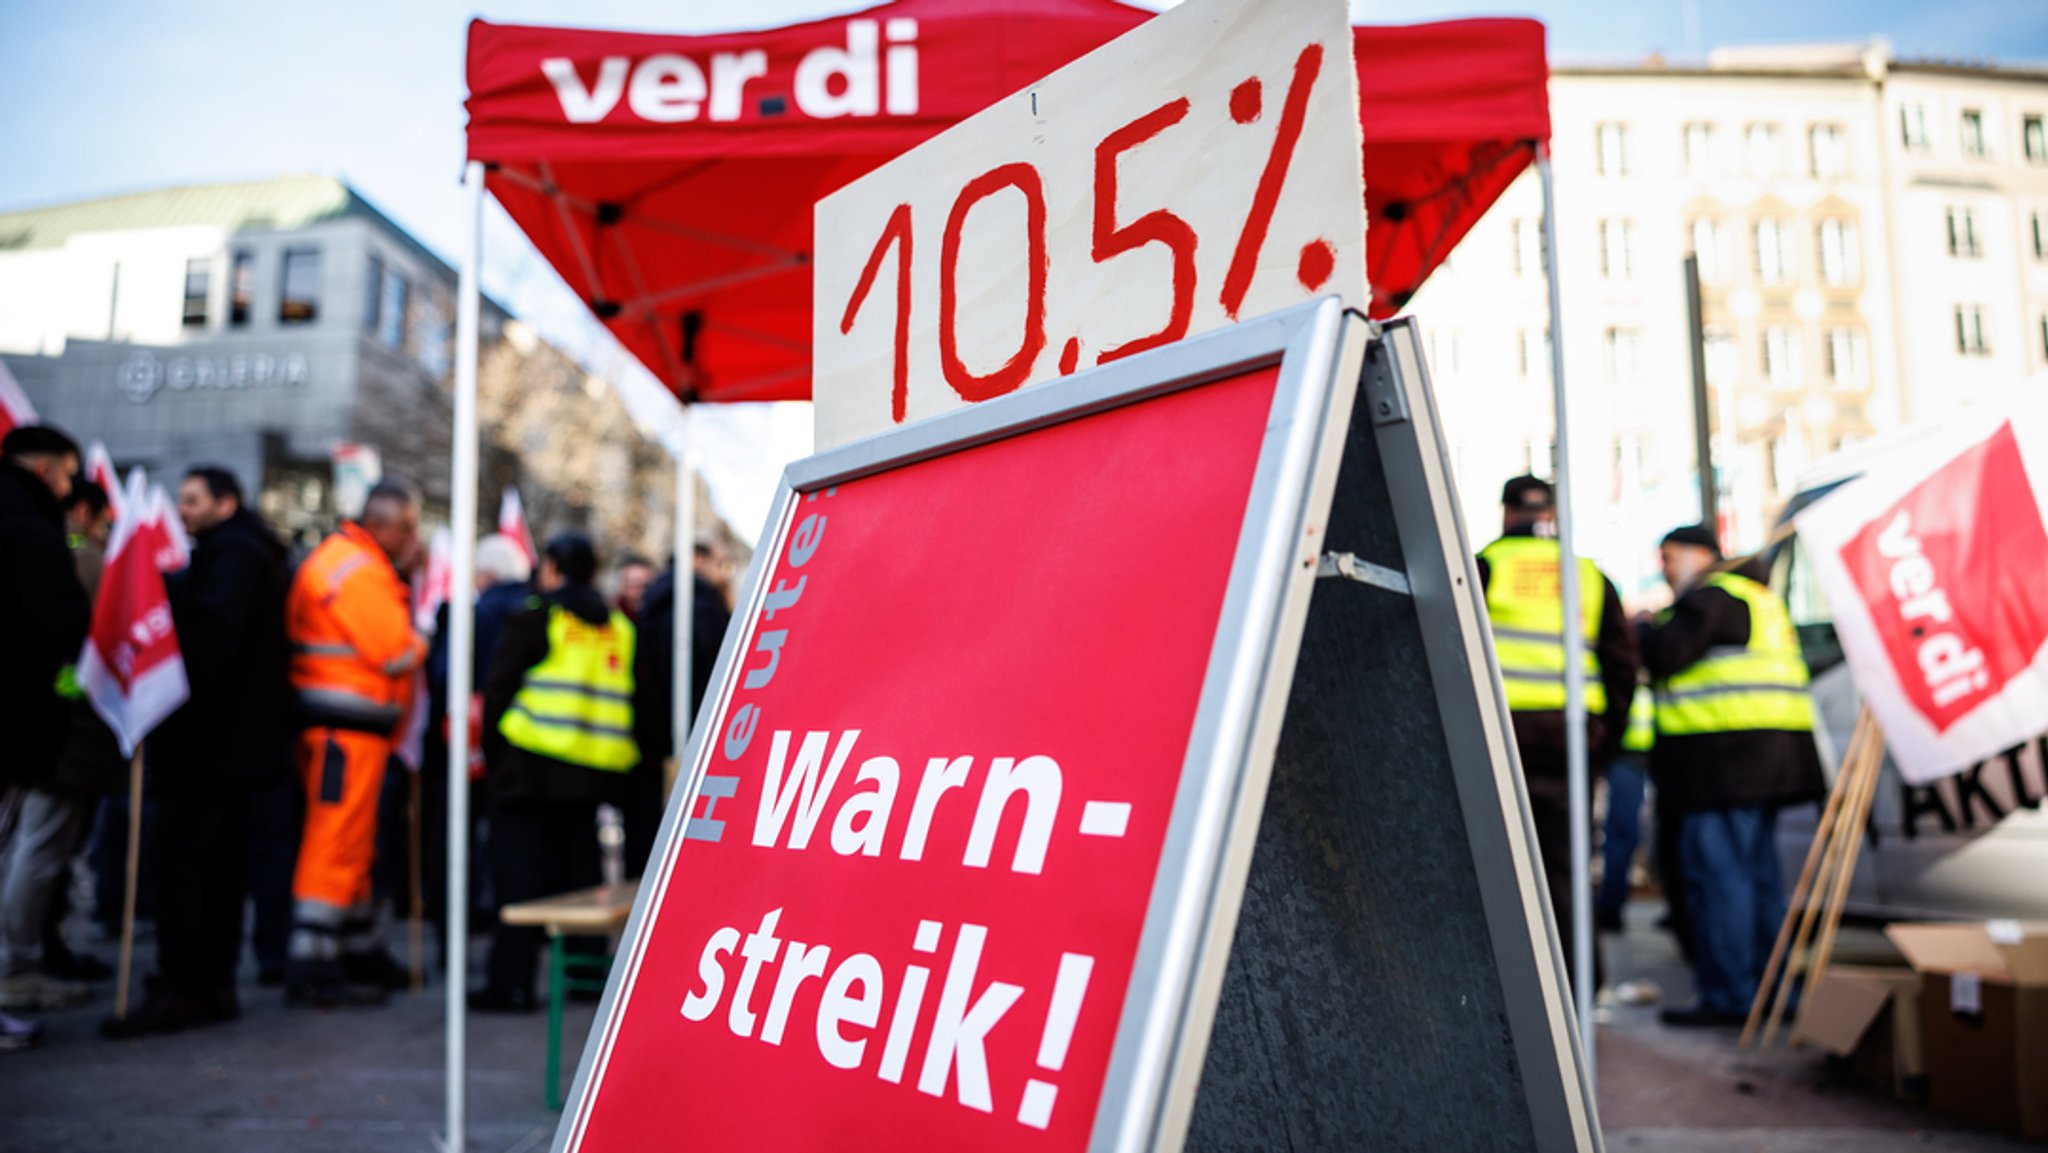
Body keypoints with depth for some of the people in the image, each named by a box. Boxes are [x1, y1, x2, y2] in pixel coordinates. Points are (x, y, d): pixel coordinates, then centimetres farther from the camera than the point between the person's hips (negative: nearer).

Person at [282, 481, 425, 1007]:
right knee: (335, 840, -7)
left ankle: (363, 953, 30)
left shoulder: (337, 558, 18)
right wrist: (418, 641, 0)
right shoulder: (360, 572, -16)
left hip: (343, 725, 11)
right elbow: (398, 653, -18)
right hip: (348, 725, -11)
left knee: (354, 842, 18)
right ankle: (311, 967, -2)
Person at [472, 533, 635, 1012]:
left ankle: (512, 983, 1)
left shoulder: (536, 618, -4)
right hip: (592, 774, 5)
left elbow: (498, 689, -6)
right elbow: (629, 700, 11)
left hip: (531, 767, -5)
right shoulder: (620, 628, 11)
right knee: (578, 870, 14)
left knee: (520, 874, 1)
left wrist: (494, 754, 5)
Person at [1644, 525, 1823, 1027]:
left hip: (1726, 758, -10)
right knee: (1758, 871, 14)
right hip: (1771, 756, 10)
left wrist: (1643, 629, 3)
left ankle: (1727, 996, -5)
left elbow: (1662, 656, -17)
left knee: (1717, 874, -7)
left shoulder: (1710, 599, -9)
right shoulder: (1761, 598, 24)